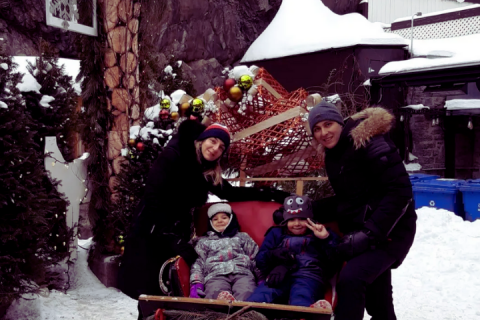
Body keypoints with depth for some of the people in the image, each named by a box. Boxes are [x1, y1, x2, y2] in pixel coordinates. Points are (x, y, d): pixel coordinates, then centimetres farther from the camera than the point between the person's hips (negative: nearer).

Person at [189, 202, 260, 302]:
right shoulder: (204, 241, 33)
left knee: (246, 297, -40)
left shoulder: (242, 237, 33)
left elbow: (256, 258, 21)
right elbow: (198, 263, 19)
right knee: (218, 297, -41)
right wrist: (196, 284, -2)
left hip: (242, 273, 1)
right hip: (216, 275, 0)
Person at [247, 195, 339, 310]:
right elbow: (260, 259, 21)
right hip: (278, 276, 1)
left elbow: (336, 260, 14)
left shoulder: (321, 234, 29)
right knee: (261, 295, -37)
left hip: (309, 276, -1)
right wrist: (273, 255, 0)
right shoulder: (276, 233, 34)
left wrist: (326, 239, 2)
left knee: (300, 301, -41)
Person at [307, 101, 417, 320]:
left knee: (350, 278, -28)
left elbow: (401, 191, -22)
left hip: (388, 232, -9)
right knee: (377, 302, 17)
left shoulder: (368, 143, -16)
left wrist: (369, 233, -27)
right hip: (361, 234, 9)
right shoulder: (333, 155, 8)